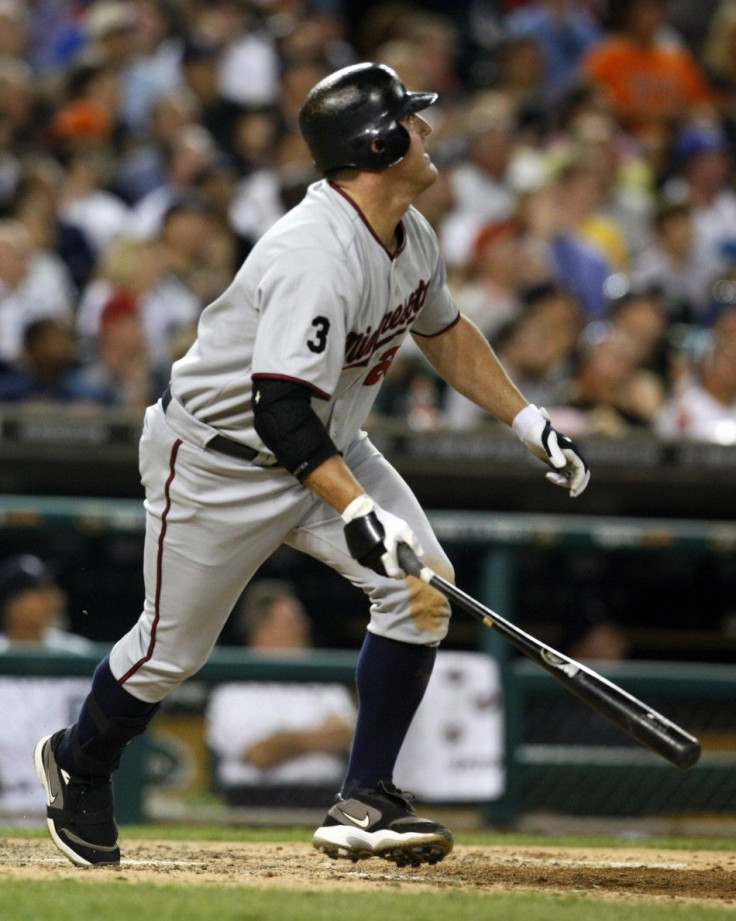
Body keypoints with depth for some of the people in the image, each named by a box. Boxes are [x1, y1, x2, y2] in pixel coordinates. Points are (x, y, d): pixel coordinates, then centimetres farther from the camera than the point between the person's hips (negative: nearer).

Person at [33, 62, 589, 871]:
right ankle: (77, 765, 36)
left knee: (421, 586, -12)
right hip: (214, 461, -8)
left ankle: (365, 802, -8)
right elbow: (282, 412, -38)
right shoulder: (317, 258, -34)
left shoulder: (410, 235, -3)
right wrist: (357, 513, -45)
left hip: (325, 445, 8)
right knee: (172, 647, 5)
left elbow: (442, 331, 17)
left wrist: (527, 421, 11)